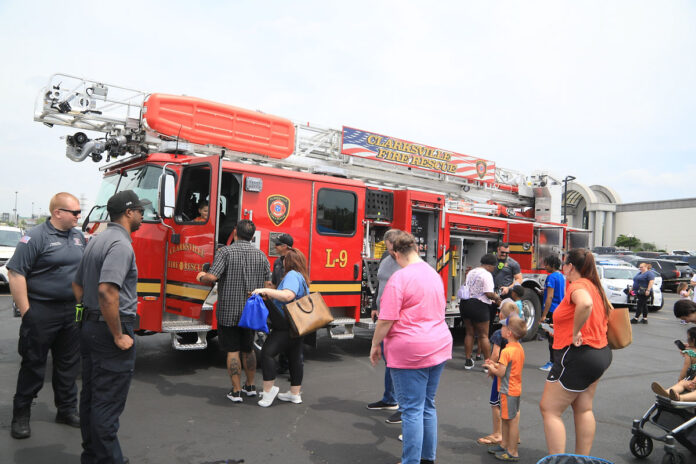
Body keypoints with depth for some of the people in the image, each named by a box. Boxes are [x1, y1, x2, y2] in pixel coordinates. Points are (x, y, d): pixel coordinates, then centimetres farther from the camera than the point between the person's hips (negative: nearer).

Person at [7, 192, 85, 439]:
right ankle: (21, 415, 20)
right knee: (33, 365, 5)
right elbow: (15, 273, -15)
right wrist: (26, 311, -16)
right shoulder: (36, 237, -12)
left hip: (72, 312, 6)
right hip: (42, 313, -6)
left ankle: (67, 409, 27)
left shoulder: (78, 236, 9)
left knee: (69, 363, 14)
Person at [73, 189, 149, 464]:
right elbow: (107, 291, -30)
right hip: (110, 330, -10)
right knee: (108, 403, -1)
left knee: (90, 397, 18)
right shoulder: (121, 244, -19)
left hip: (90, 326, 10)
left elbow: (78, 284, 20)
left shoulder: (97, 241, 12)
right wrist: (119, 336, -23)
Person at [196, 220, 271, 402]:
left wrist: (201, 277, 4)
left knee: (233, 351, 5)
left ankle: (236, 392, 9)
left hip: (229, 312, -4)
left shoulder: (225, 252, -10)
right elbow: (268, 284, 3)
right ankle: (250, 386, 29)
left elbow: (212, 277, -18)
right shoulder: (261, 255, 2)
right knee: (248, 349, 19)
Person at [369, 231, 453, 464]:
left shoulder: (399, 278, -16)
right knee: (428, 405, 18)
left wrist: (375, 344, -4)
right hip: (439, 347, 8)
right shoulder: (434, 274, 9)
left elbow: (387, 320, -18)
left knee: (412, 409, 1)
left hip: (410, 351, -8)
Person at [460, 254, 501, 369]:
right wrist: (496, 297, 3)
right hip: (479, 306, -7)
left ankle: (468, 361, 19)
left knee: (469, 333, 15)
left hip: (465, 303, 7)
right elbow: (489, 294, -18)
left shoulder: (471, 272, 14)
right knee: (484, 335, 2)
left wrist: (491, 301, 18)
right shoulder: (487, 274, -11)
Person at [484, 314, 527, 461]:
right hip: (516, 388, 10)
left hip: (508, 391, -10)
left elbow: (501, 373, -23)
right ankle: (504, 445, 33)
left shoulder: (506, 351, -24)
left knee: (512, 420, 1)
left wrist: (491, 367, -5)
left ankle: (512, 452, 11)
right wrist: (495, 364, 9)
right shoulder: (519, 348, 6)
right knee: (506, 419, 20)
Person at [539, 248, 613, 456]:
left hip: (576, 355, -10)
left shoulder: (578, 285, -17)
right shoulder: (594, 285, 12)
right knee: (583, 409, 19)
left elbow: (585, 304, -40)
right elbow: (608, 311, 27)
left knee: (549, 410, -4)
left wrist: (575, 332, -28)